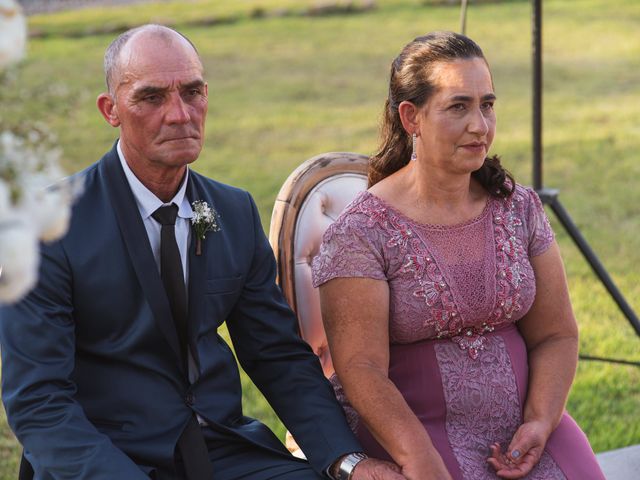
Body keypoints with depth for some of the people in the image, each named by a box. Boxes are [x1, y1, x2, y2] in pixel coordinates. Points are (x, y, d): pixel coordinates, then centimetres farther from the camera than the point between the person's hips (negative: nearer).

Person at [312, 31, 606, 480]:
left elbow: (556, 335, 8)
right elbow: (362, 370, -15)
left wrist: (540, 423, -8)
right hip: (405, 435, -4)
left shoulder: (520, 208, 6)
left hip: (520, 425, 4)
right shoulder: (360, 232, -9)